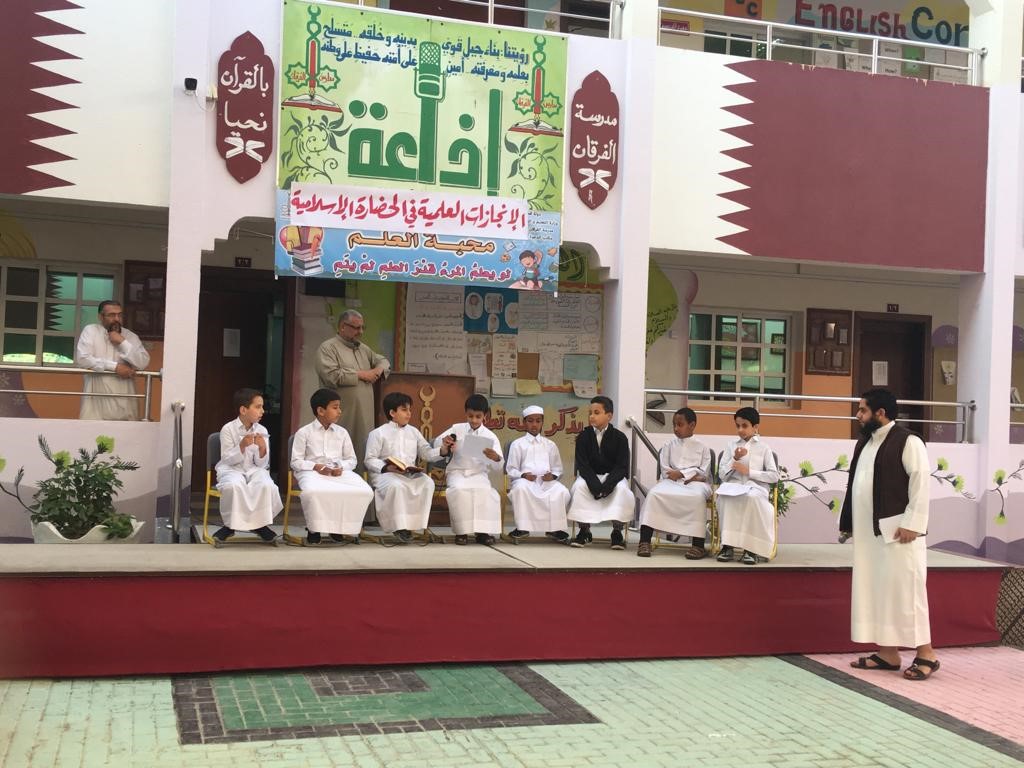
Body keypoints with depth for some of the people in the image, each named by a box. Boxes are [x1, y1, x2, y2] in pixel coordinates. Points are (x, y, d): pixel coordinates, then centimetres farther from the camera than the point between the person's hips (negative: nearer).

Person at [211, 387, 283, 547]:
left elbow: (262, 464, 1)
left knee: (267, 486, -31)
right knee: (234, 486, -38)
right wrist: (242, 446, -24)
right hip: (231, 470, -3)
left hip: (254, 470, 3)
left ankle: (260, 524, -8)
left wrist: (262, 448, -19)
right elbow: (227, 460, -9)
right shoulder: (228, 429, -6)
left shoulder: (262, 431, 2)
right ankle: (230, 525, -16)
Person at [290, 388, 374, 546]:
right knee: (313, 492, -42)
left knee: (365, 492, -25)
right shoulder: (304, 432, 6)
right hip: (312, 472, -3)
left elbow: (351, 459, 17)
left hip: (339, 472, 4)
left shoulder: (342, 432, 16)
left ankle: (341, 527, -1)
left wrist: (342, 467, -6)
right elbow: (296, 461, 2)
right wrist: (315, 466, -14)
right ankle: (314, 529, -12)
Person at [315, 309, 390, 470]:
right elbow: (332, 376, -18)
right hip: (341, 418, -7)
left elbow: (383, 361, 31)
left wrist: (379, 369, 6)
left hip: (364, 416, 7)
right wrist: (360, 374, -9)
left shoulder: (363, 348, 20)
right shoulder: (328, 348, -5)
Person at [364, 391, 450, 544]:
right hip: (385, 474, -4)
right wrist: (386, 467, -19)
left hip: (411, 473, 4)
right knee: (396, 486, -38)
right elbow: (370, 460, -1)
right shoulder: (378, 433, 4)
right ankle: (398, 526, -25)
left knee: (427, 483, -26)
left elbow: (426, 453, 16)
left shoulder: (413, 432, 19)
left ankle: (415, 524, -23)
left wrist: (442, 451, -3)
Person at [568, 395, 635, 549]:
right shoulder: (583, 436, -1)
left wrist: (607, 485, -28)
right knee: (579, 486, -31)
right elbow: (582, 465, -9)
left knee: (621, 489, -33)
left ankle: (617, 532, -19)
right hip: (590, 477, 1)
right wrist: (595, 485, -26)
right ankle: (584, 531, -17)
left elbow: (621, 467, -11)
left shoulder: (619, 437, -4)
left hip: (613, 477, -1)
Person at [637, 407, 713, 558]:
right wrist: (690, 475, -8)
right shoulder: (669, 446, 16)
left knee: (697, 496, -39)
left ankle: (698, 544, -36)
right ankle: (645, 540, -34)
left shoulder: (702, 447, 12)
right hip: (672, 481, 2)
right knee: (654, 493, -30)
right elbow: (665, 470, 5)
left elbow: (703, 473, 1)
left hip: (695, 483, -2)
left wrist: (680, 473, -11)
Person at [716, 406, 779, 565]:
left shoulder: (763, 447, 10)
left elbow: (774, 476, 3)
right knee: (724, 497, -37)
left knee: (753, 497, -40)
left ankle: (751, 548, -31)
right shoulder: (731, 445, 16)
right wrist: (735, 459, -6)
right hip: (734, 485, 2)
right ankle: (728, 545, -31)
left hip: (756, 486, -2)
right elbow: (722, 475, 11)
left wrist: (749, 471, -6)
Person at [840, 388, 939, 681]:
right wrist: (849, 522, 16)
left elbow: (921, 483, -14)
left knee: (904, 589, -5)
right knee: (875, 590, 9)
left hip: (897, 530, -8)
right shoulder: (865, 442, 15)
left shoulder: (907, 441, -9)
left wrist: (912, 524, -19)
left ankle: (925, 655, 5)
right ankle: (887, 653, 16)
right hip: (868, 532, 8)